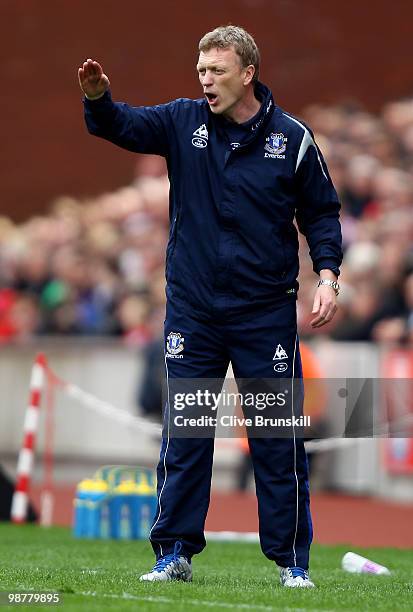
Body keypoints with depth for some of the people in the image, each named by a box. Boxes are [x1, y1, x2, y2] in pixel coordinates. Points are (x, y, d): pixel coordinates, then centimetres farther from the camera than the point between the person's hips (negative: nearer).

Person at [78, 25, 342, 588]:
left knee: (278, 437, 2)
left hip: (266, 314, -1)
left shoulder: (292, 138, -1)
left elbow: (320, 212, 6)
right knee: (184, 436, 3)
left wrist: (327, 274, -7)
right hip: (192, 313, 1)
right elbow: (123, 126, -8)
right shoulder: (184, 122, 3)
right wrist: (98, 98, -29)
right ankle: (174, 553, 10)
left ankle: (292, 559, 10)